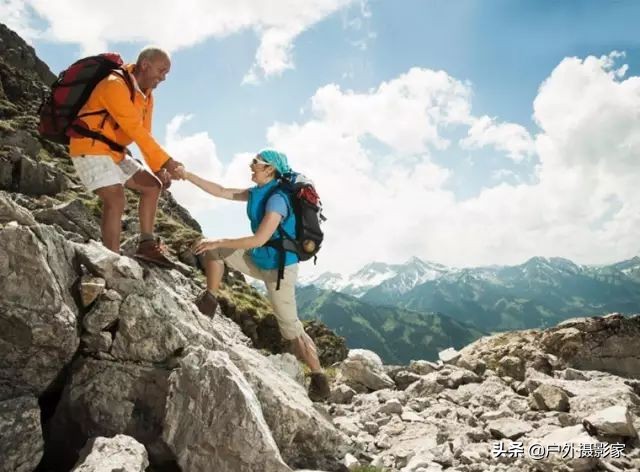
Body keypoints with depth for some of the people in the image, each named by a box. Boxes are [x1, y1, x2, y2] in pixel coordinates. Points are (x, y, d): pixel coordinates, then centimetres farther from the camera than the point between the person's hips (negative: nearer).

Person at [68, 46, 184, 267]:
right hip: (90, 149, -10)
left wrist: (158, 169, -2)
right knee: (115, 200, -25)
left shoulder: (146, 96, 10)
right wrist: (166, 161, -28)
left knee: (152, 185, 9)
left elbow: (144, 133, 9)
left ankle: (147, 244, 9)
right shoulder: (115, 85, -20)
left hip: (114, 153, 10)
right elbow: (135, 130, -27)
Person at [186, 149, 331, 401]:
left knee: (291, 328, -2)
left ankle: (320, 381, 10)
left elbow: (259, 239, -30)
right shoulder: (258, 192, 2)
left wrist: (219, 242, -26)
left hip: (279, 268, -8)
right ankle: (209, 300, 15)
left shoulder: (277, 198, -25)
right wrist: (187, 175, 6)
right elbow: (222, 192, 8)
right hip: (259, 260, 8)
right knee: (212, 250, 3)